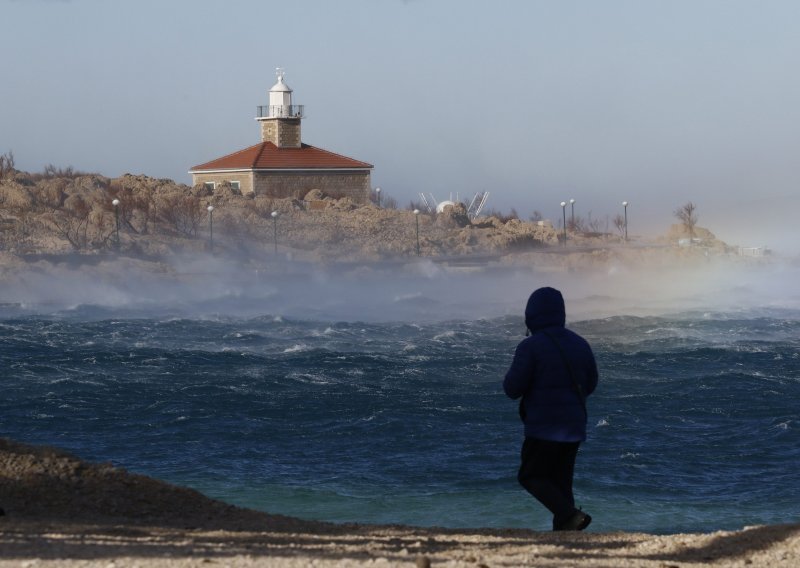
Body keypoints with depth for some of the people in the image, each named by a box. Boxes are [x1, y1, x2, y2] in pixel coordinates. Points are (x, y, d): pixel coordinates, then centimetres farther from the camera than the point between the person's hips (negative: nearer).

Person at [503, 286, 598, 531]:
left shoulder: (530, 347, -14)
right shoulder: (579, 344, 6)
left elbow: (512, 389, -13)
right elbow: (590, 385, 14)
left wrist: (515, 372, 8)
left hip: (543, 427, -6)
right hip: (574, 427, 6)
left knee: (531, 477, 4)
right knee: (561, 480, 13)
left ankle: (570, 515, -15)